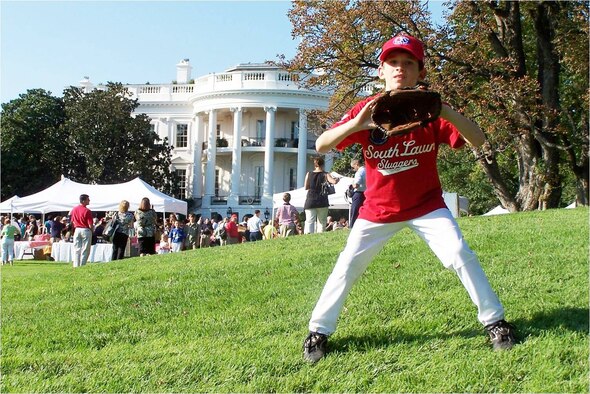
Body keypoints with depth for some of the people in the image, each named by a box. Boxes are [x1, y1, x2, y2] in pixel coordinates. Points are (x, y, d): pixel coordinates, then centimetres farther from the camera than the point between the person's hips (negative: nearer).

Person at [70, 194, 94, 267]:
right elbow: (90, 225, -15)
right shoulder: (87, 211, -15)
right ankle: (82, 265, 3)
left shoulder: (74, 209, 3)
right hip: (86, 230, -5)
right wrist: (92, 231, 2)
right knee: (85, 250, 3)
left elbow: (71, 222, 9)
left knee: (76, 249, 11)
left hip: (77, 230, 5)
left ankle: (76, 265, 11)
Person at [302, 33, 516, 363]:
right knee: (347, 267, -1)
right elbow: (321, 145, -17)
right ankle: (319, 331, 15)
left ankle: (495, 321, 5)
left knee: (459, 255, -13)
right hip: (378, 209, 1)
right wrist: (356, 124, -35)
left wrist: (445, 111, -38)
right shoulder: (367, 110, -10)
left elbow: (478, 140, -21)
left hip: (426, 204, -1)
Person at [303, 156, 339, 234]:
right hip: (322, 201, -1)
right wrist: (337, 179, 4)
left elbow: (306, 187, 6)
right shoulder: (325, 175, -2)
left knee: (309, 221, -5)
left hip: (310, 201, 1)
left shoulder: (309, 174, 4)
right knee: (321, 222, 7)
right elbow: (334, 182, -17)